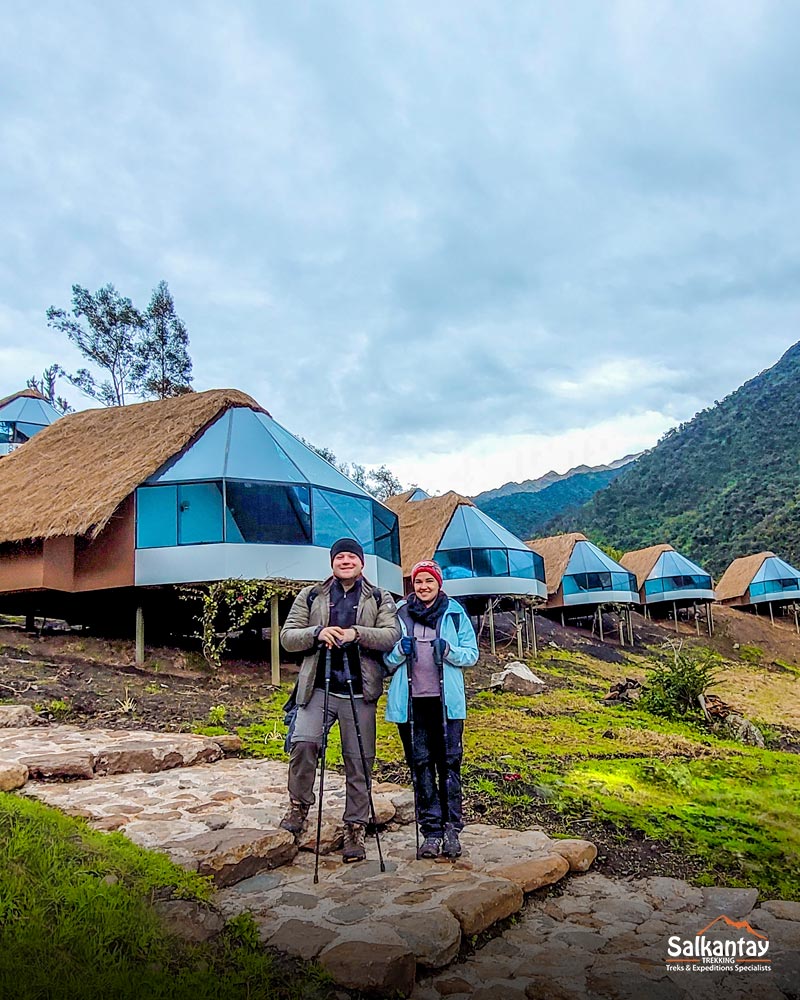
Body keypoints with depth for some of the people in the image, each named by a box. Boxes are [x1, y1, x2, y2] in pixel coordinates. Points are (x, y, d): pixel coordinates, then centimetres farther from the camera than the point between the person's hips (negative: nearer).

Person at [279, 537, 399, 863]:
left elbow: (392, 635, -5)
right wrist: (316, 633, -13)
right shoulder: (311, 596, 12)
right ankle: (299, 805, 6)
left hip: (360, 693, 0)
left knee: (359, 763, 4)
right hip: (318, 688, 0)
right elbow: (287, 636, 6)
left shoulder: (380, 598, 10)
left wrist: (357, 633, -21)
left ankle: (355, 830, 19)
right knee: (303, 742, -19)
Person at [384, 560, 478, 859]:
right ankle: (431, 831, 14)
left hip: (447, 701, -1)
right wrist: (401, 650, -11)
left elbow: (472, 653, 4)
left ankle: (452, 829, 12)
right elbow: (387, 660, 10)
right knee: (420, 765, 5)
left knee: (449, 763, 2)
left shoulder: (455, 613, 4)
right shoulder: (399, 614, 7)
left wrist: (449, 651, -14)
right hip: (411, 702, 1)